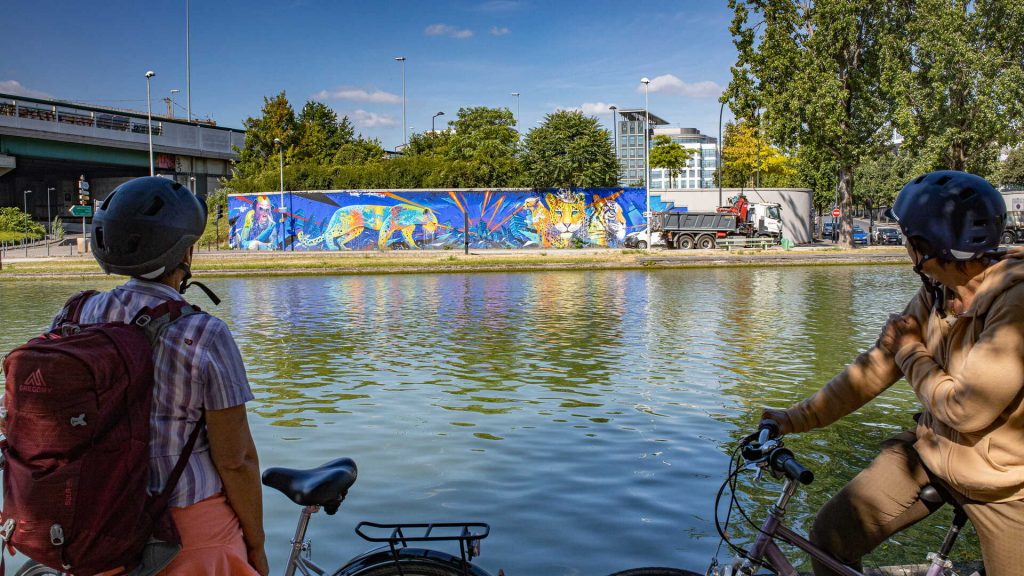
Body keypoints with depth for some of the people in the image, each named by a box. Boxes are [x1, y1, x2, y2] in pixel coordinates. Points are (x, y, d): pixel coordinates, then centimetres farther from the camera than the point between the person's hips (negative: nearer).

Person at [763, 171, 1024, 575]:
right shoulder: (937, 292, -3)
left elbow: (965, 410, -28)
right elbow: (877, 366, 3)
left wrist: (911, 352, -10)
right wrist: (797, 419, 4)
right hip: (929, 453, 6)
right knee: (830, 537, -3)